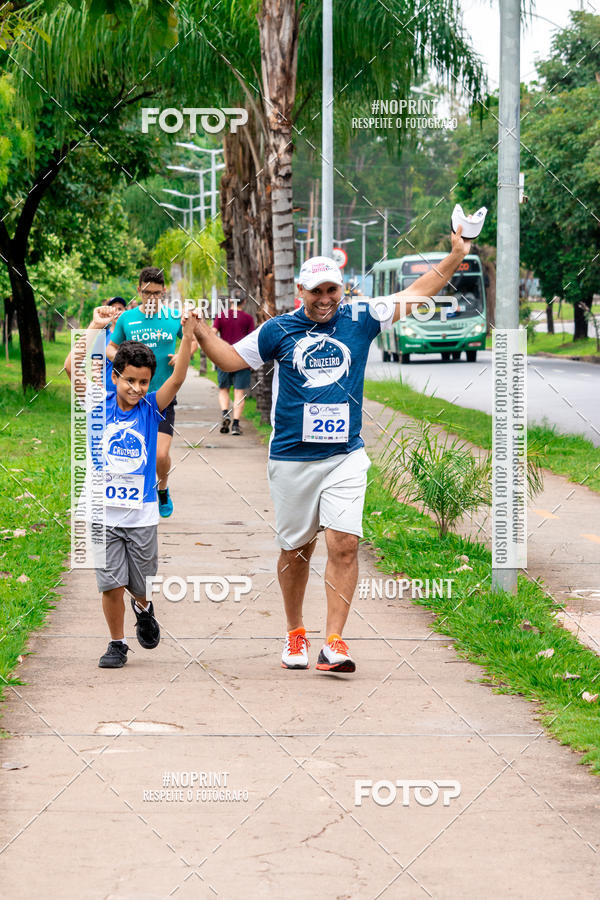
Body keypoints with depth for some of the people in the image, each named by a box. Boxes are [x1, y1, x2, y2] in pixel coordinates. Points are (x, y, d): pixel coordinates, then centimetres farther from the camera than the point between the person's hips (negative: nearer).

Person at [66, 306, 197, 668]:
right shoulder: (100, 404, -2)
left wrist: (188, 339, -30)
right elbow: (73, 367, -13)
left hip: (142, 513, 1)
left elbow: (177, 379, -16)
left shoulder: (151, 408, -1)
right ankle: (118, 643, 16)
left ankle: (143, 608, 44)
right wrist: (96, 327, -20)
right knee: (111, 584, -2)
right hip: (104, 512, -1)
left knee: (139, 583, 11)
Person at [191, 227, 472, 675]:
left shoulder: (359, 319, 4)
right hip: (292, 459, 0)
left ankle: (334, 642, -12)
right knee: (296, 550, 8)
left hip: (346, 457, 0)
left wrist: (456, 256, 8)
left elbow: (414, 295, 12)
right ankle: (295, 634, 27)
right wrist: (201, 330, -2)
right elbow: (232, 358, 12)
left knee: (344, 544, -12)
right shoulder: (279, 330, 2)